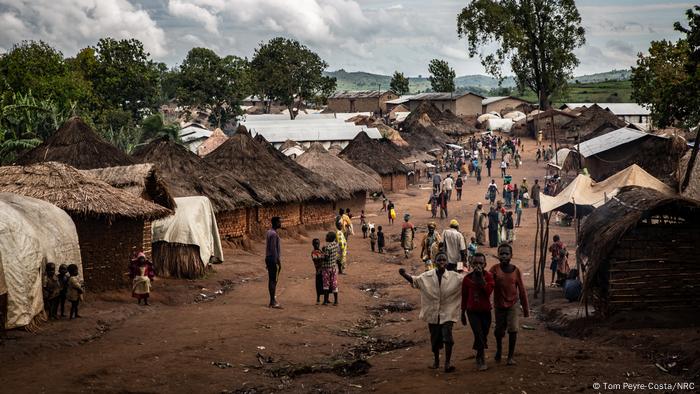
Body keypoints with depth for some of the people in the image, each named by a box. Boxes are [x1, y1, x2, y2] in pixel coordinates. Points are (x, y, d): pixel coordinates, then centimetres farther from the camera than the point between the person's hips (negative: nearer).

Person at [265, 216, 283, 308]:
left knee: (271, 280, 11)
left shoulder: (269, 232, 14)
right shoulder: (274, 234, -16)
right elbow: (273, 249, -20)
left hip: (268, 258, 10)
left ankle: (272, 301, 15)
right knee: (274, 280, -7)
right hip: (274, 259, -10)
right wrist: (278, 262, -19)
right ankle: (273, 302, -7)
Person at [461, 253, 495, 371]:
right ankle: (481, 359, 1)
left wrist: (481, 277, -26)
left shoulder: (488, 276, -5)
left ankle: (479, 357, 32)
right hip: (472, 311, -1)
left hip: (485, 311, 1)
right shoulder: (467, 278, -2)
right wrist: (463, 313, 10)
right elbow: (464, 297, 6)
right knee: (479, 334, -15)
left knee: (484, 336, 9)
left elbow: (489, 291, -22)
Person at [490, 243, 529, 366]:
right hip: (499, 305, 1)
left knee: (513, 330, -12)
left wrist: (526, 309, 2)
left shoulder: (516, 271, -5)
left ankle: (510, 356, 1)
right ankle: (499, 349, 40)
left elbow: (522, 290, 0)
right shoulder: (495, 269, -6)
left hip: (512, 305, -1)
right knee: (498, 331, 11)